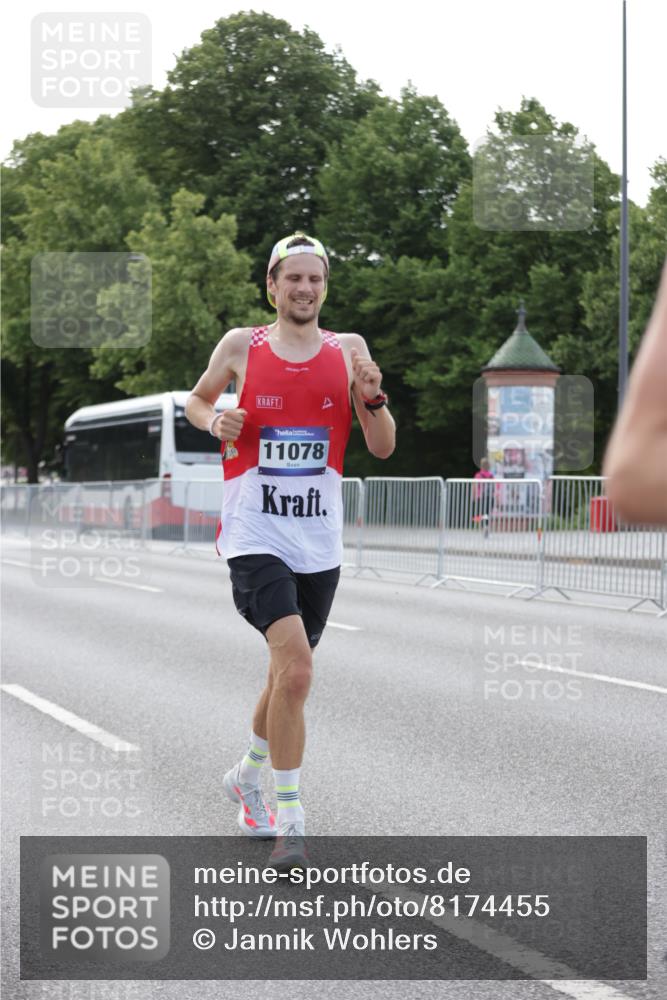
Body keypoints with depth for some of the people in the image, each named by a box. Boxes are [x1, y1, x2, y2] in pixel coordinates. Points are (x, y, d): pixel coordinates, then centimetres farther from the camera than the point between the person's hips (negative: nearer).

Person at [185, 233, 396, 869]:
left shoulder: (347, 351, 4)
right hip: (254, 535, -4)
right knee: (295, 664, -21)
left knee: (288, 674, 16)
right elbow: (197, 398, 18)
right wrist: (215, 420, -4)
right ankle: (288, 822, -15)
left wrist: (373, 397, -16)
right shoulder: (241, 346, 1)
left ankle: (247, 777, 42)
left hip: (319, 542, 4)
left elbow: (383, 448, 3)